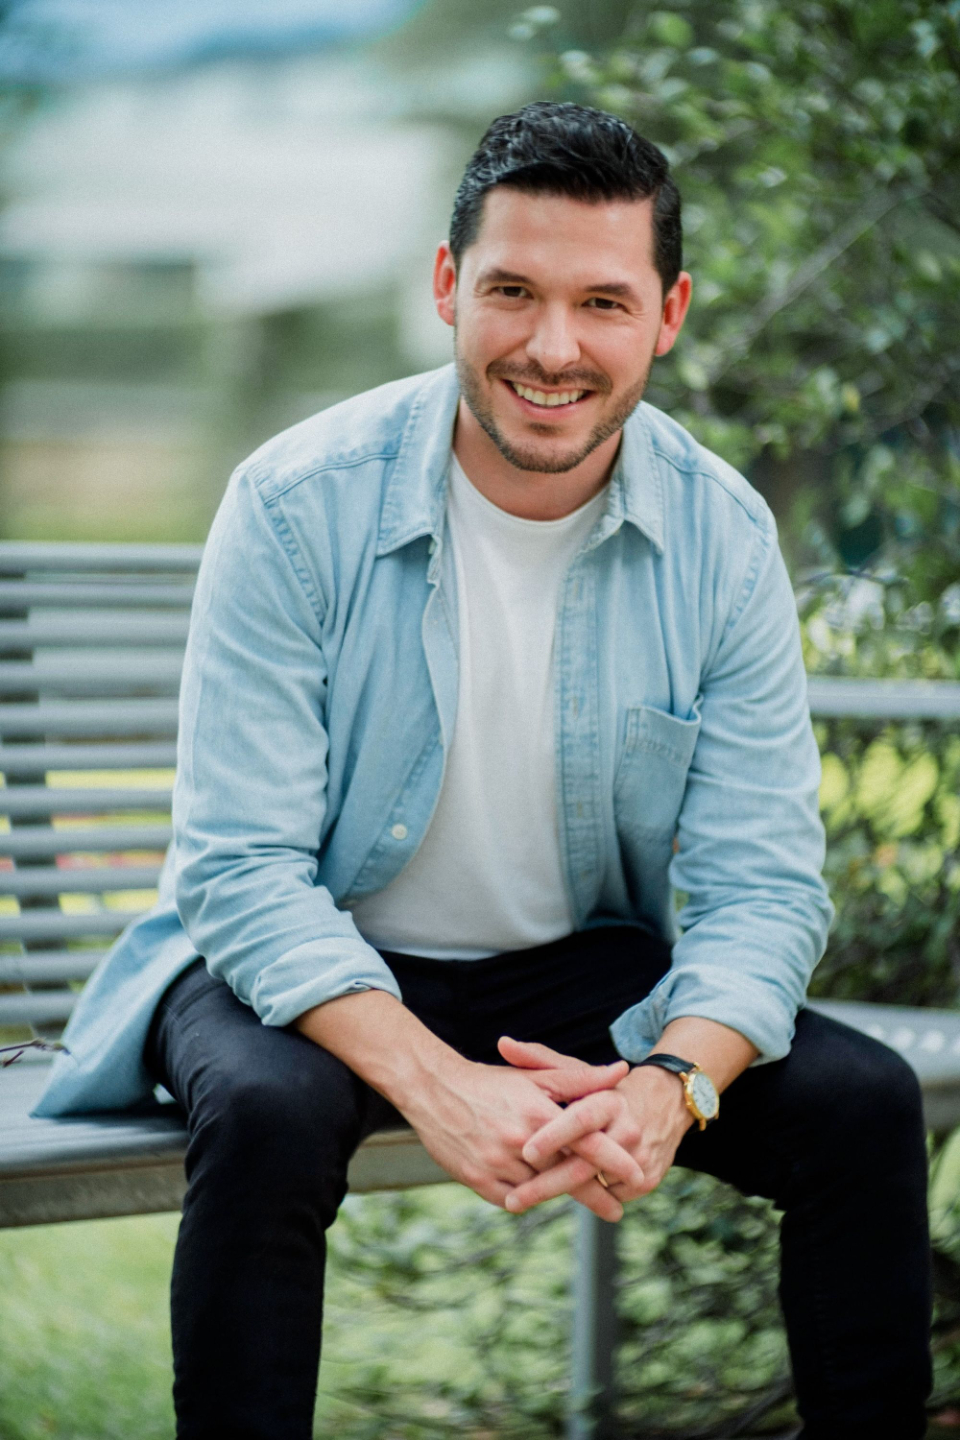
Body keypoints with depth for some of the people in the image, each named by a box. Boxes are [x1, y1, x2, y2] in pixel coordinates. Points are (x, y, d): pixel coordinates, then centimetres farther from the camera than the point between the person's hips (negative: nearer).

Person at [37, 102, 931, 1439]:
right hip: (309, 968, -3)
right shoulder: (297, 504, -18)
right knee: (270, 1113, -36)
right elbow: (243, 871, -19)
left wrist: (673, 1084, -31)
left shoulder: (723, 536, -8)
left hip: (578, 972, 3)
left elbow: (762, 884, -9)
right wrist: (438, 1087, -34)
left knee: (863, 1102, -17)